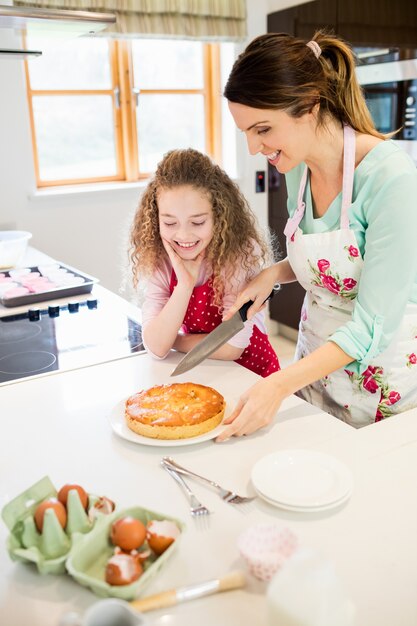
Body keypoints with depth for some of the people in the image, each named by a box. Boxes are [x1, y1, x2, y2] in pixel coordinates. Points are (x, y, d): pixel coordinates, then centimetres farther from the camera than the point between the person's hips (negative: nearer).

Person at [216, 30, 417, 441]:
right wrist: (276, 272, -7)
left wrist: (279, 384, -31)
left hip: (380, 368, -6)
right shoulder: (298, 168, -4)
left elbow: (372, 326, -26)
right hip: (318, 358, 6)